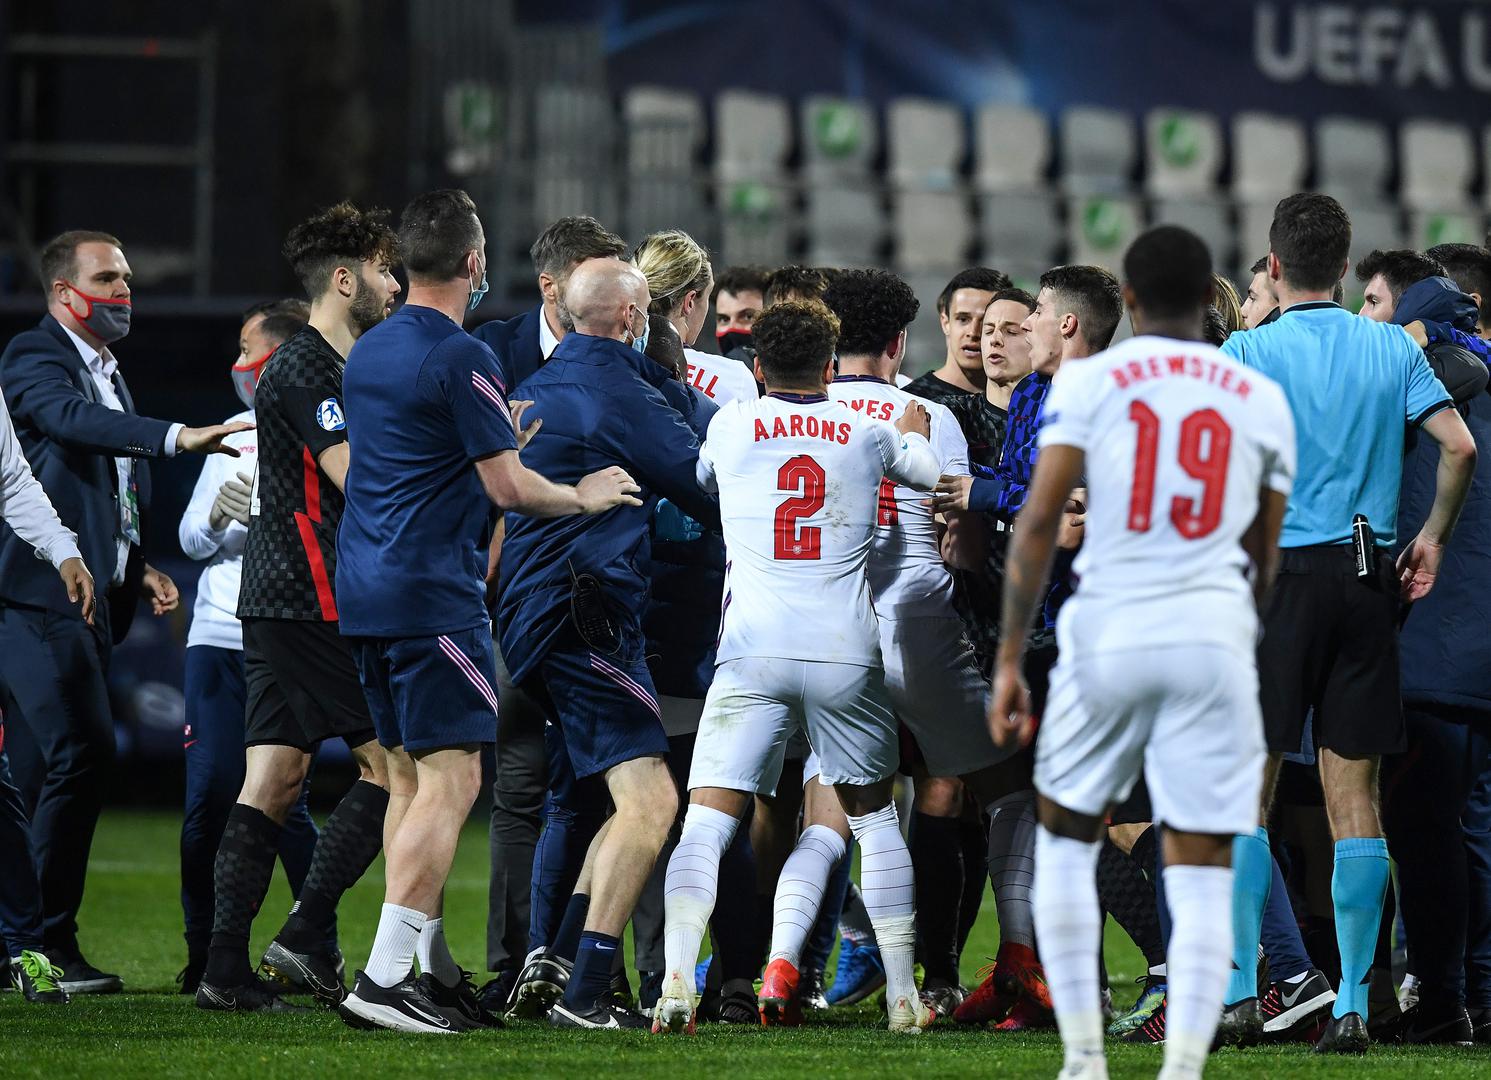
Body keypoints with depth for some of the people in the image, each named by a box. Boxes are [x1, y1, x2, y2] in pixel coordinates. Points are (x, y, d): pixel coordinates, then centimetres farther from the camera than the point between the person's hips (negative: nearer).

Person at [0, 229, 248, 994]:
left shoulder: (108, 376, 23)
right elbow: (70, 417, -27)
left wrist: (138, 568, 14)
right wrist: (176, 438, -40)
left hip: (91, 600, 9)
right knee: (83, 750, -18)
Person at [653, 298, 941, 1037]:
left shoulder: (729, 427, 6)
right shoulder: (869, 433, 9)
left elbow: (694, 482, 27)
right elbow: (936, 473, 28)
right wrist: (916, 430, 51)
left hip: (753, 652, -1)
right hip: (846, 654, 1)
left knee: (707, 817, -3)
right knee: (874, 816, 16)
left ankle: (677, 978, -23)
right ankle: (903, 995, 15)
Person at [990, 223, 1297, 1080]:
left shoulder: (1088, 381, 2)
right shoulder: (1261, 400, 10)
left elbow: (1040, 522, -5)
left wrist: (1009, 659, -2)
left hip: (1109, 632, -1)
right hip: (1216, 639, 1)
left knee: (1066, 841, 18)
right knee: (1202, 881, 1)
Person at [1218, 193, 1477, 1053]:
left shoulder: (1247, 353, -4)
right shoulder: (1393, 350, 5)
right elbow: (1459, 444, -4)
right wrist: (1434, 537, 9)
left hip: (1279, 572, -3)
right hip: (1367, 577, 3)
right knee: (1354, 797, 4)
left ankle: (1240, 992, -3)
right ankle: (1354, 1006, 2)